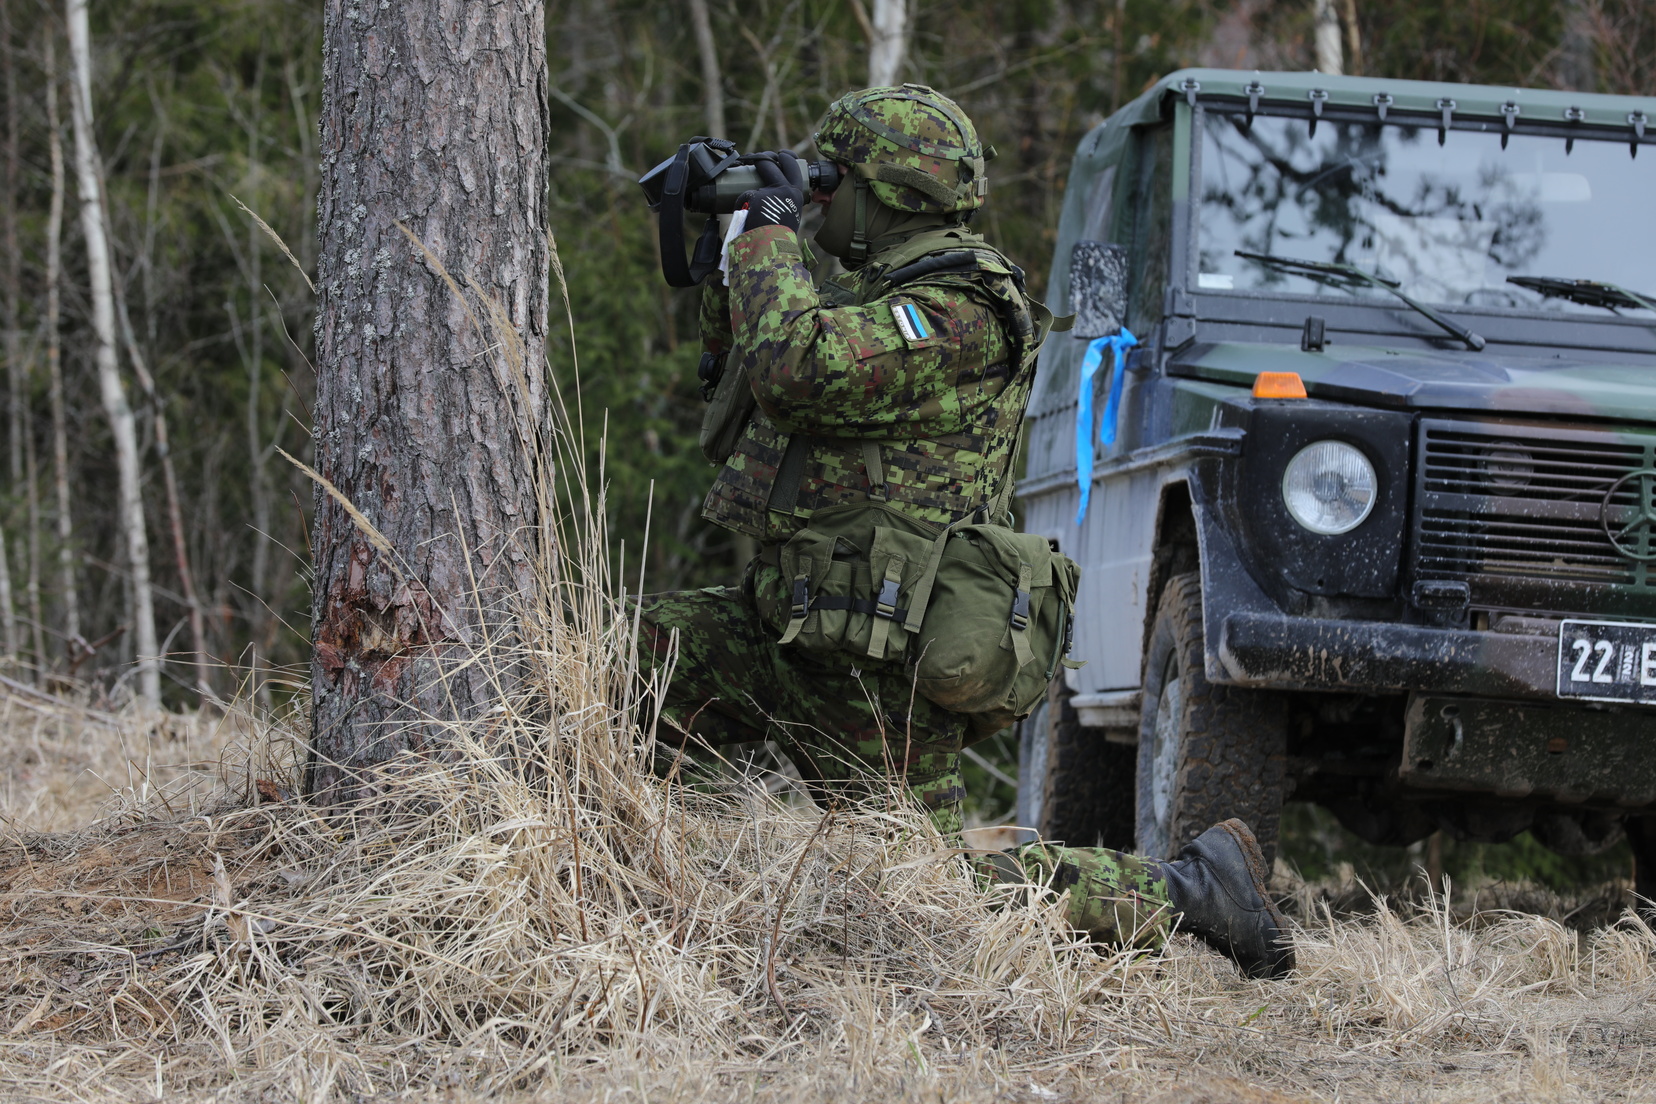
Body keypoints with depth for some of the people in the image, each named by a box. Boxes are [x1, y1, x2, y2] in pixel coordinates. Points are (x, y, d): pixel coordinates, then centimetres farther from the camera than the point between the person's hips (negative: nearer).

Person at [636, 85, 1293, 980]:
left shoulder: (955, 311, -17)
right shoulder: (877, 296, 15)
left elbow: (793, 368, -33)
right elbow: (738, 404, 26)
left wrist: (768, 236, -17)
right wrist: (724, 265, 13)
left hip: (876, 665, -10)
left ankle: (1187, 888, 0)